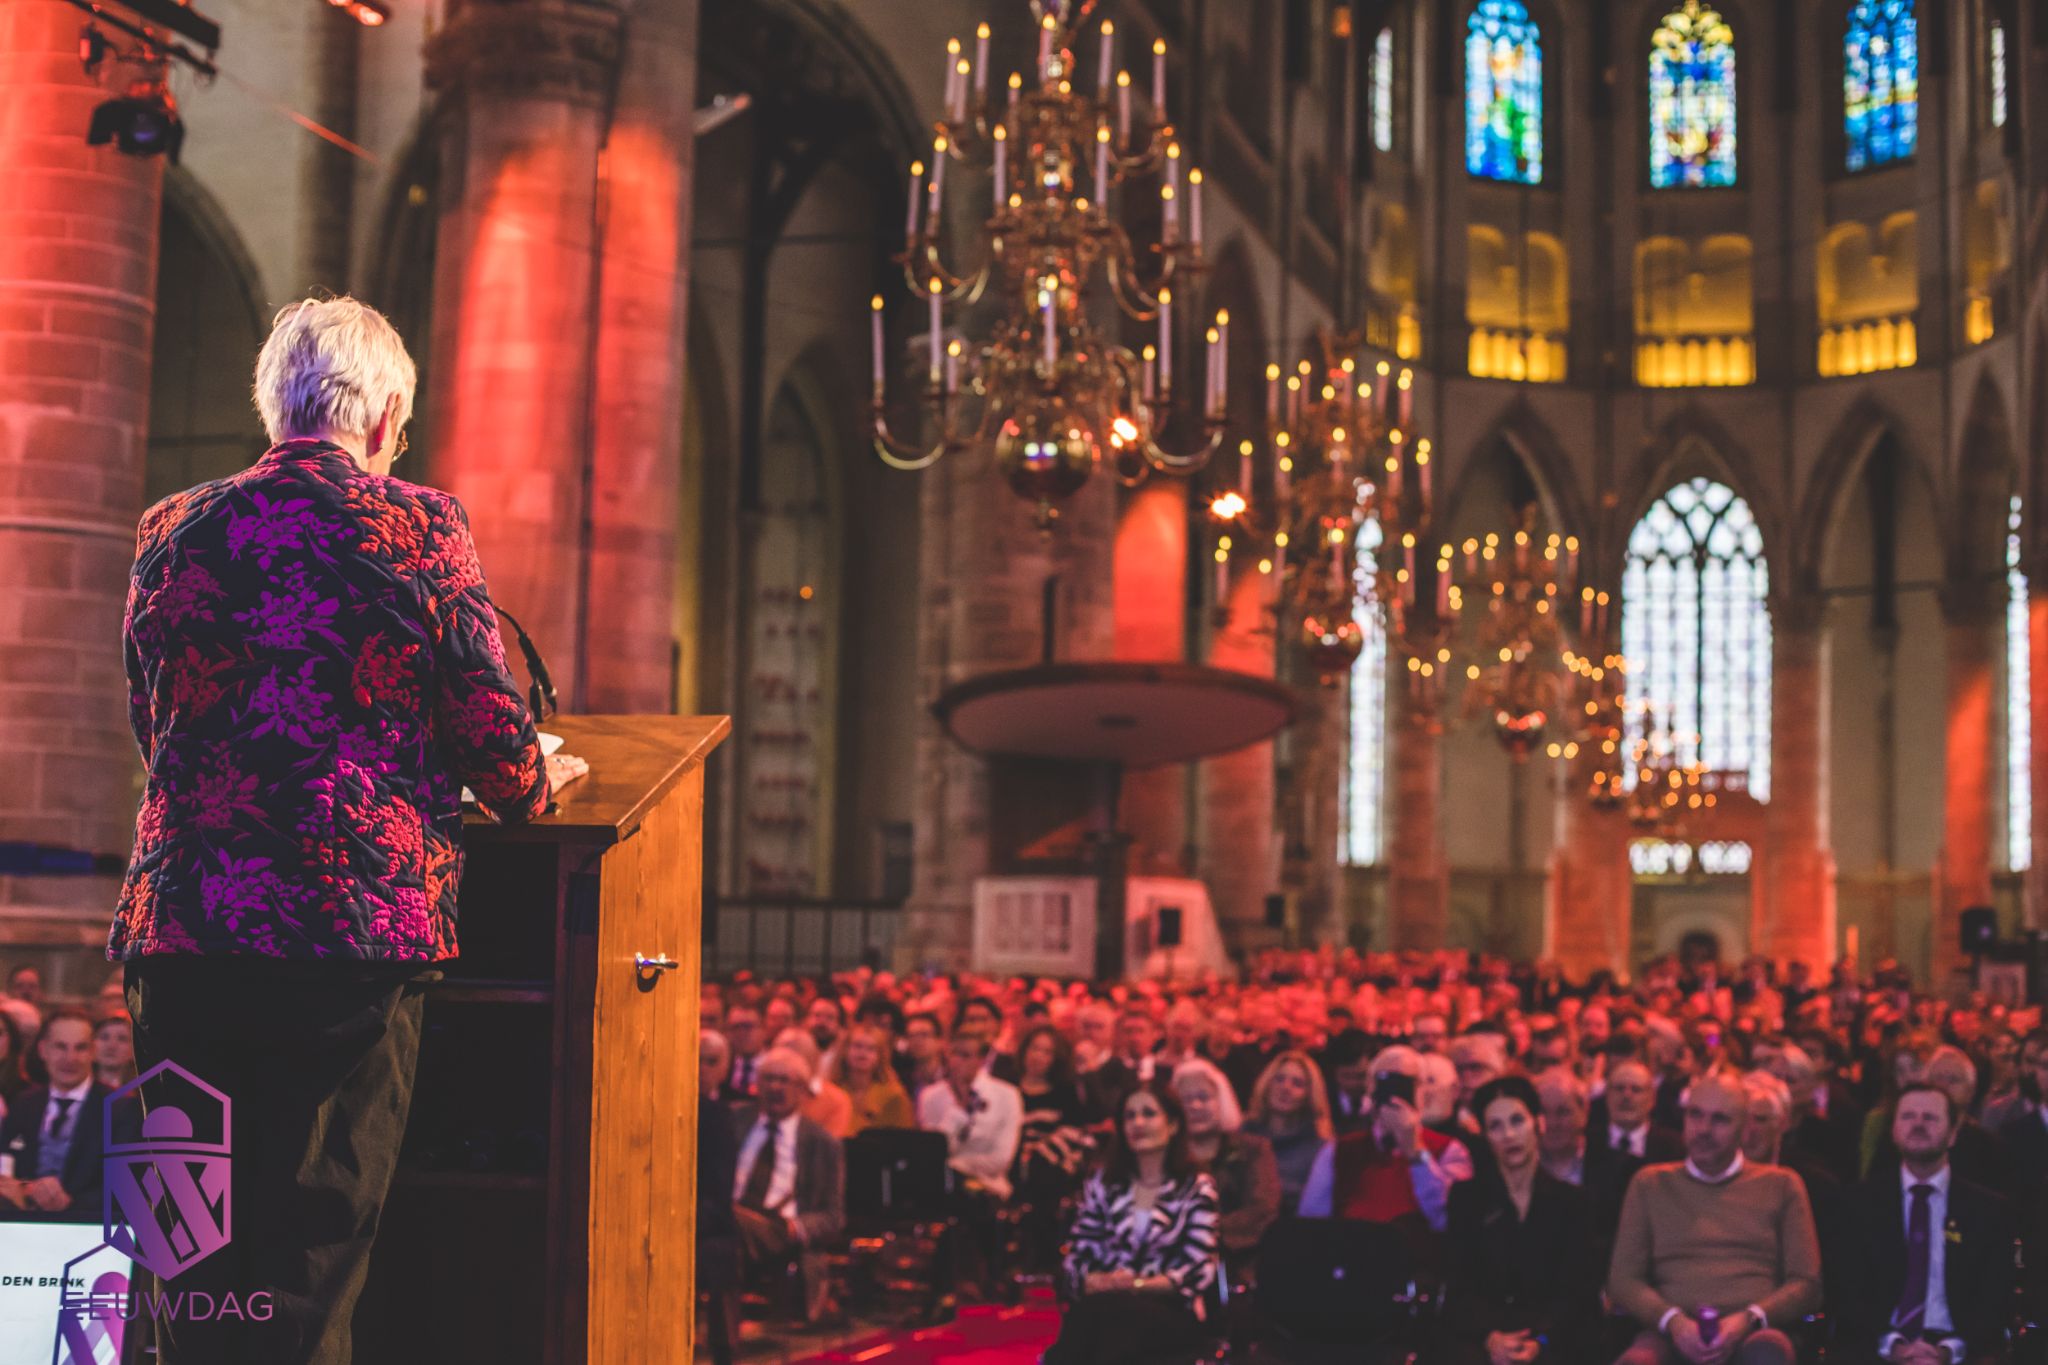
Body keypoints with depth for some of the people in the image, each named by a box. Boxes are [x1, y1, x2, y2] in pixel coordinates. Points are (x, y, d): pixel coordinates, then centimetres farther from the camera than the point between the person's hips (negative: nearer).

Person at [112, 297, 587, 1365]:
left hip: (184, 927, 3)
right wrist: (537, 783, 23)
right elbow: (488, 726, 0)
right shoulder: (422, 528, -2)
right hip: (361, 924, -3)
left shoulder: (172, 531, 8)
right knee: (313, 1255, 3)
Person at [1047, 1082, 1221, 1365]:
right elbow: (1078, 1259, 10)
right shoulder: (1102, 1183, 17)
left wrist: (1135, 1284, -15)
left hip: (1173, 1314, -2)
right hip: (1106, 1306, 2)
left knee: (1106, 1312, -39)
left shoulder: (1196, 1188, 9)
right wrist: (1094, 1282, -14)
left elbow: (1198, 1272, -1)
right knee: (1079, 1319, -38)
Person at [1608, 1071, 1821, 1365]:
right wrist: (1672, 1319, -8)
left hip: (1752, 1334, 0)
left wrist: (1747, 1320, -8)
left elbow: (1806, 1284, 12)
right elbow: (1622, 1280, 13)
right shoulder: (1650, 1184, 21)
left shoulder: (1781, 1186, 20)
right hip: (1673, 1335, 0)